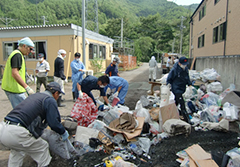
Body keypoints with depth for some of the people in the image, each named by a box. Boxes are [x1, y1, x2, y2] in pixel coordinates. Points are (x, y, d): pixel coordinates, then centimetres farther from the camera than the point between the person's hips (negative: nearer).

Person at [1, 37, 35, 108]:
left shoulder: (14, 53, 17)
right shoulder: (17, 55, -15)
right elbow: (15, 74, -25)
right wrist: (27, 88, -28)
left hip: (9, 87, 10)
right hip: (14, 89, -10)